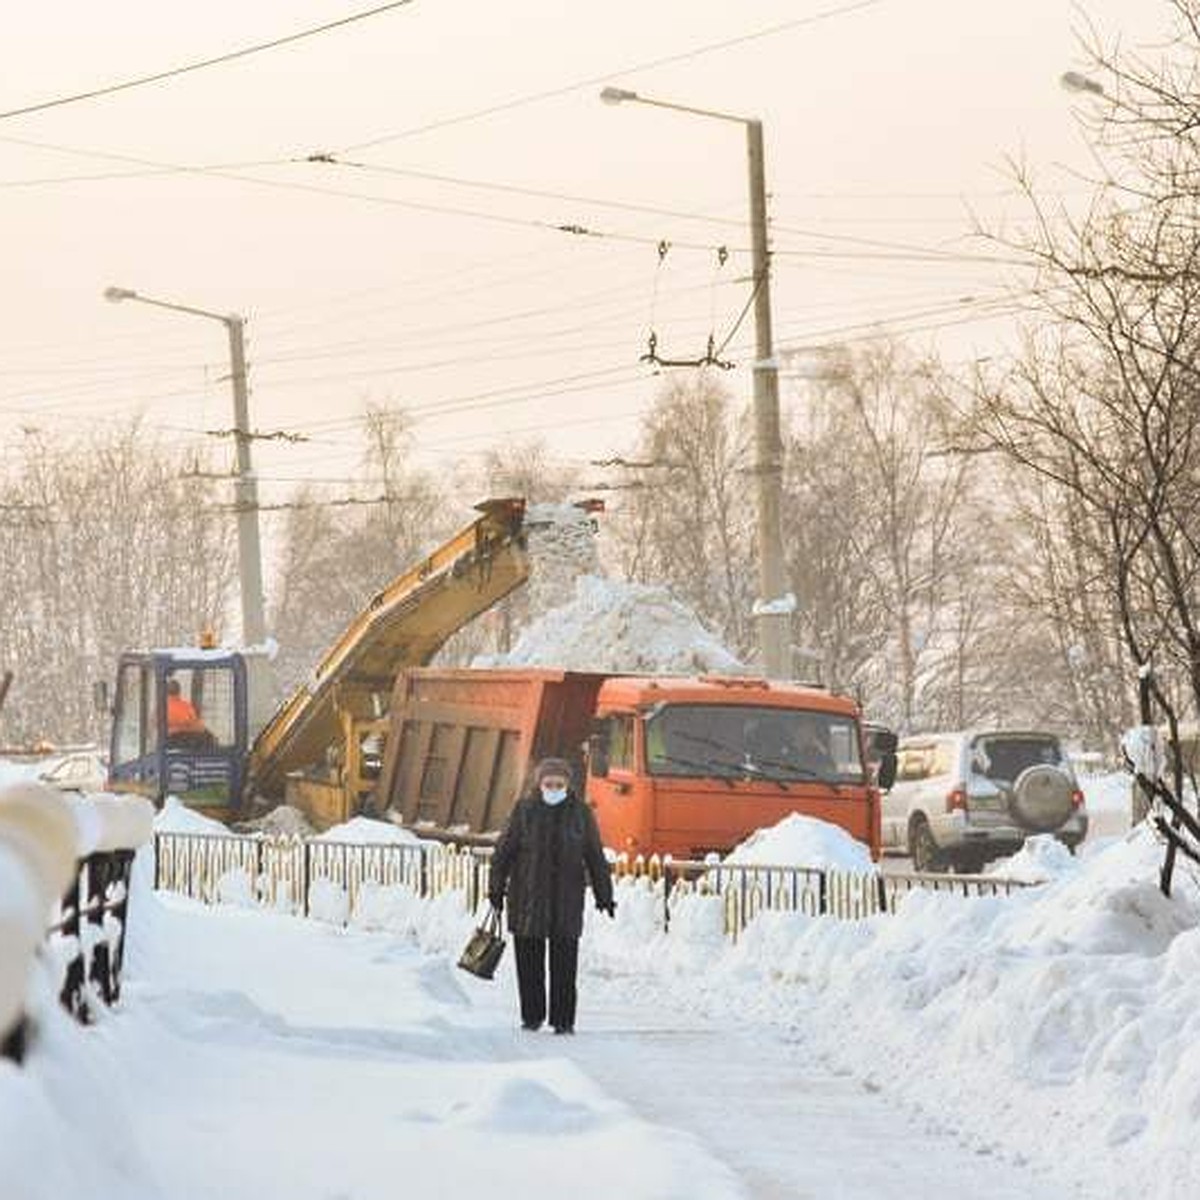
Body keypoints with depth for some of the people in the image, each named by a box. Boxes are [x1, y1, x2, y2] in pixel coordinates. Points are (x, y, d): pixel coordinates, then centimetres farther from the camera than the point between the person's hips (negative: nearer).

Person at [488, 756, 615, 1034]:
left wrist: (604, 895, 5)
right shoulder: (524, 810, 0)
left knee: (564, 963, -2)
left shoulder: (580, 813, 3)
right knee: (529, 960, 5)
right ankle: (531, 1016, 16)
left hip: (566, 900, 0)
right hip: (527, 895, 0)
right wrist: (497, 888, 0)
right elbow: (504, 850, 3)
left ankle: (563, 1019, 3)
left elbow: (595, 857, 7)